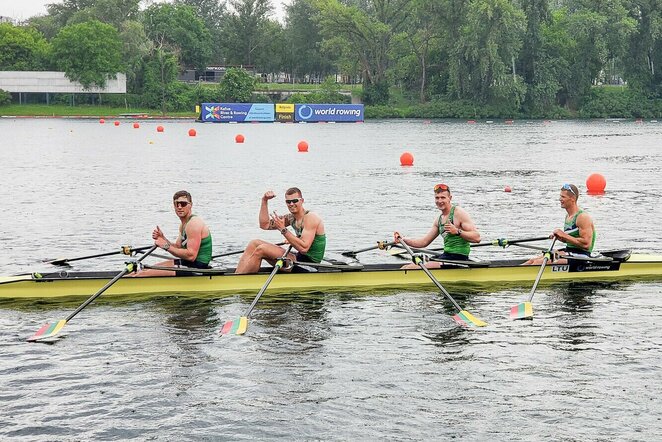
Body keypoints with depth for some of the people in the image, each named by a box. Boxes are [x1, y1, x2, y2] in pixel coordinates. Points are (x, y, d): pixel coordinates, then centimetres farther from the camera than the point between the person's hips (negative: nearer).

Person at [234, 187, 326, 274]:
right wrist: (264, 201, 3)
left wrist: (283, 229, -25)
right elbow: (265, 225, 10)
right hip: (299, 259, 9)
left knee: (261, 250, -18)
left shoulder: (310, 218, -15)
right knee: (254, 243, 2)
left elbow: (304, 248, -26)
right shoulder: (291, 218, 12)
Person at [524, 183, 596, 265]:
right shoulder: (568, 216, 15)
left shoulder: (583, 217, -14)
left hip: (580, 256, -9)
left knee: (539, 262, -23)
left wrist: (564, 235, -18)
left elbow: (586, 244, -22)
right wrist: (560, 237, 5)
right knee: (532, 261, -2)